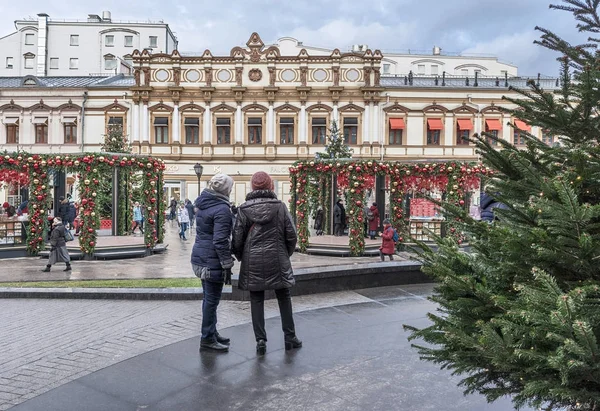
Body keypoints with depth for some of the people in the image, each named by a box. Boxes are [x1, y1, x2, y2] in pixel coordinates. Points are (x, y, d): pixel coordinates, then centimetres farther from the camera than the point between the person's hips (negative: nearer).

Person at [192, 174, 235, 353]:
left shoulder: (203, 205, 11)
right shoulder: (222, 209, -17)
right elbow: (220, 240, -21)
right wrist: (227, 265, -16)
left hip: (200, 257, 9)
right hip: (212, 260, -9)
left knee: (209, 298, 19)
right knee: (212, 299, 2)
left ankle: (211, 333, 31)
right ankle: (207, 339, 12)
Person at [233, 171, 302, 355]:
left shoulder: (243, 209, -5)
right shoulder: (280, 206, -4)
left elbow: (237, 238, -4)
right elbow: (291, 235, -1)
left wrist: (241, 257, 14)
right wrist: (286, 254, 15)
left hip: (253, 262, 0)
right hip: (277, 261, 0)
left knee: (256, 300, 9)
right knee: (284, 298, 13)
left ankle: (260, 340, 8)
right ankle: (290, 337, 20)